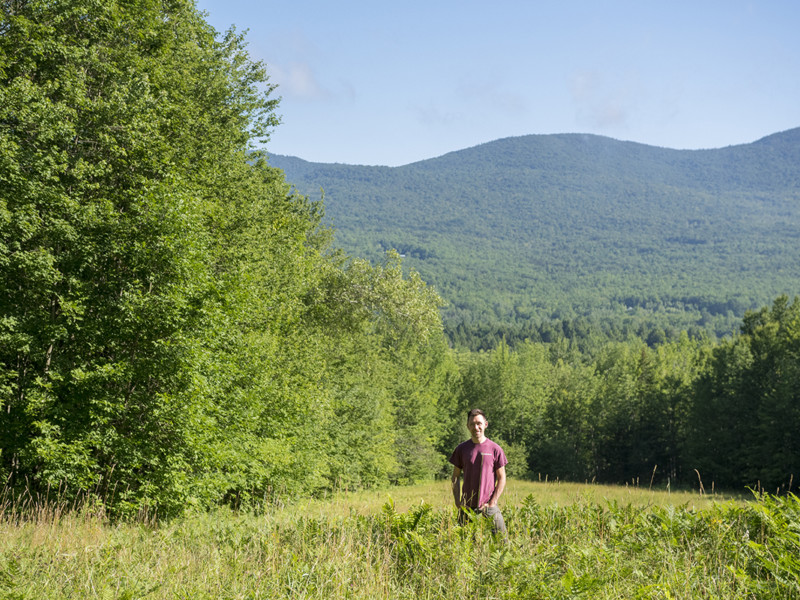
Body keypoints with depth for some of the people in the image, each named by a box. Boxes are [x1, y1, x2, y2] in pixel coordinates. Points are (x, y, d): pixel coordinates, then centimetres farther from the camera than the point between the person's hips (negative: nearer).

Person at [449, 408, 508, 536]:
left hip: (488, 507, -2)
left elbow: (502, 479, 1)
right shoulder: (461, 449, 6)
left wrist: (492, 503, -7)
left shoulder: (495, 449, 0)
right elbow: (455, 477, 10)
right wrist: (458, 502, -1)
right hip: (467, 508, 2)